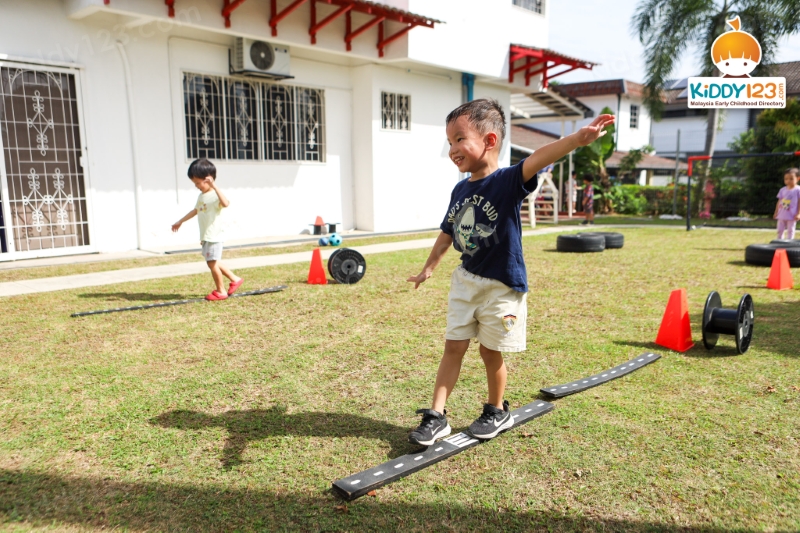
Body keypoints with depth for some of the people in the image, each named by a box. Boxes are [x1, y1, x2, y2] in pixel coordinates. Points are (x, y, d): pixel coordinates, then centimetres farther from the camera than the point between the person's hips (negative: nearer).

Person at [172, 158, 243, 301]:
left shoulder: (215, 194, -16)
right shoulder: (202, 196, 13)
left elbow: (226, 203, -39)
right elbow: (195, 210, 28)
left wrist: (214, 186, -43)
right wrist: (180, 221, 36)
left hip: (214, 236, -10)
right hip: (205, 236, 10)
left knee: (212, 263, -4)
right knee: (213, 262, 15)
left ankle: (221, 291, 9)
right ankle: (235, 279, 26)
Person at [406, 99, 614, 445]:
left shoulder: (507, 182, -17)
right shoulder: (460, 190, 4)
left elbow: (537, 160, -37)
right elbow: (447, 234, 17)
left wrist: (577, 139, -54)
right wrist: (429, 268, 23)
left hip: (500, 286, -6)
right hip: (465, 281, 6)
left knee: (491, 351, 9)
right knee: (453, 347, 8)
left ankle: (497, 412, 32)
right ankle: (436, 416, 18)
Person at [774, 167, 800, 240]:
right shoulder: (782, 190, 7)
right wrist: (776, 212, 11)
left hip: (791, 216, -4)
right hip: (782, 215, 5)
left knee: (790, 231, 3)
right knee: (780, 230, 11)